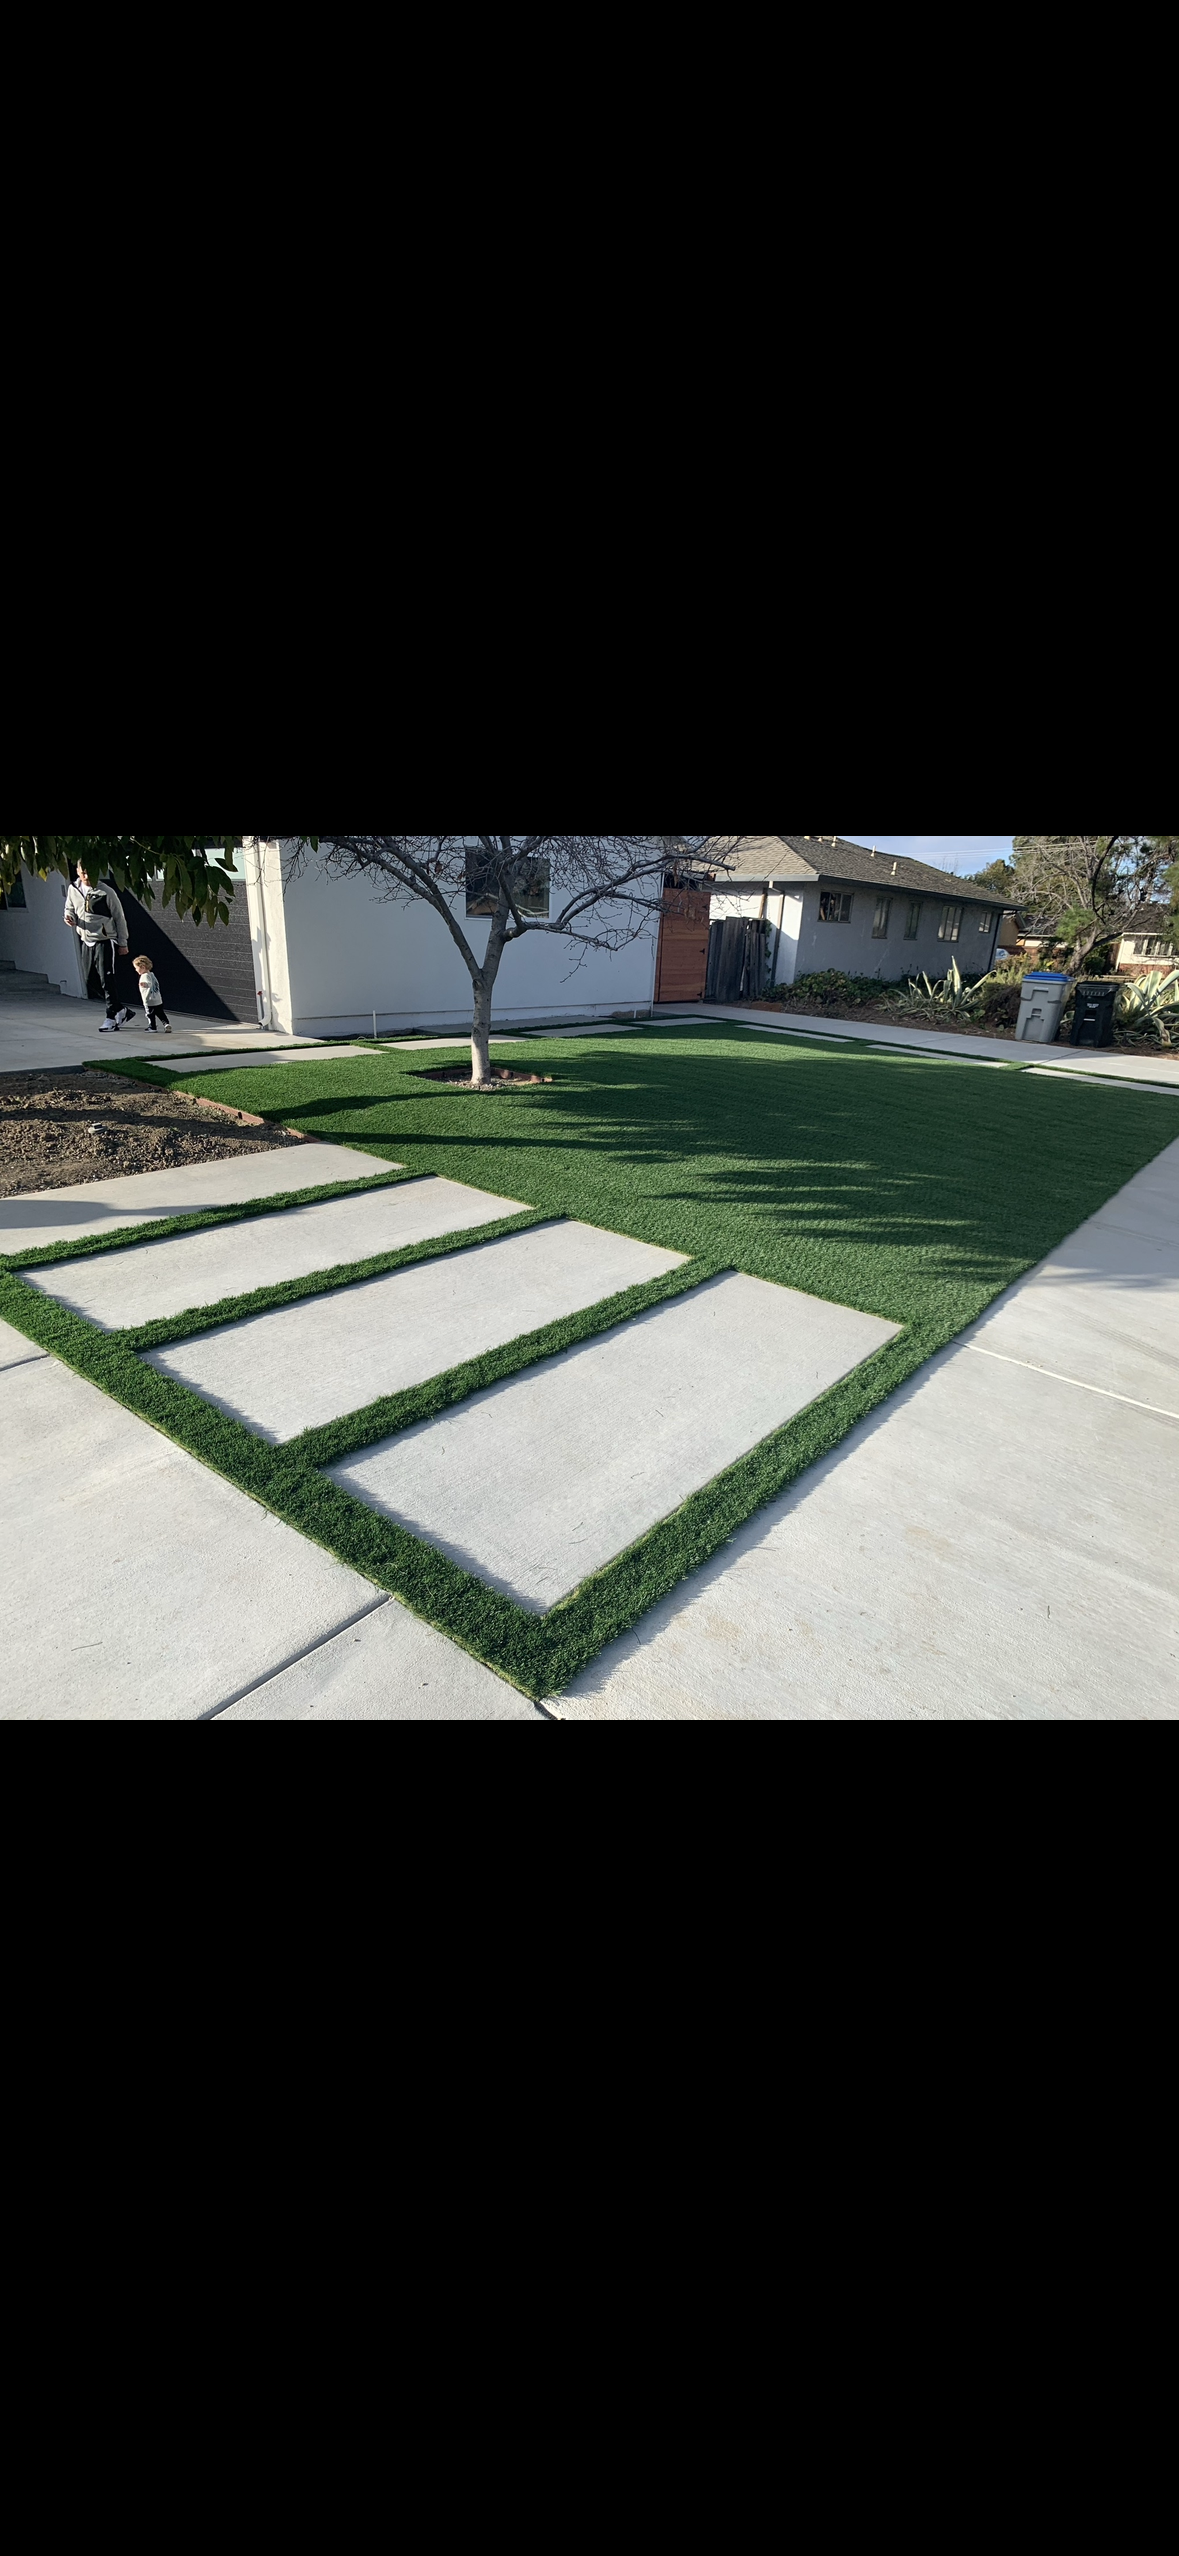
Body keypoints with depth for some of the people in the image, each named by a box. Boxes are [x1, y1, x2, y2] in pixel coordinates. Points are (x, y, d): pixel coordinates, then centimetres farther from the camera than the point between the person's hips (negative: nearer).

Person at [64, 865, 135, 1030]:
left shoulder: (106, 892, -8)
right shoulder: (74, 890, 7)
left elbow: (119, 917, -3)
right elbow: (69, 909, 20)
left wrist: (123, 943, -2)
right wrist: (70, 918, -4)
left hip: (104, 942, -6)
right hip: (86, 942, 6)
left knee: (107, 981, -9)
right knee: (90, 982, 8)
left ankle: (112, 1017, 0)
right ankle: (121, 1010, 20)